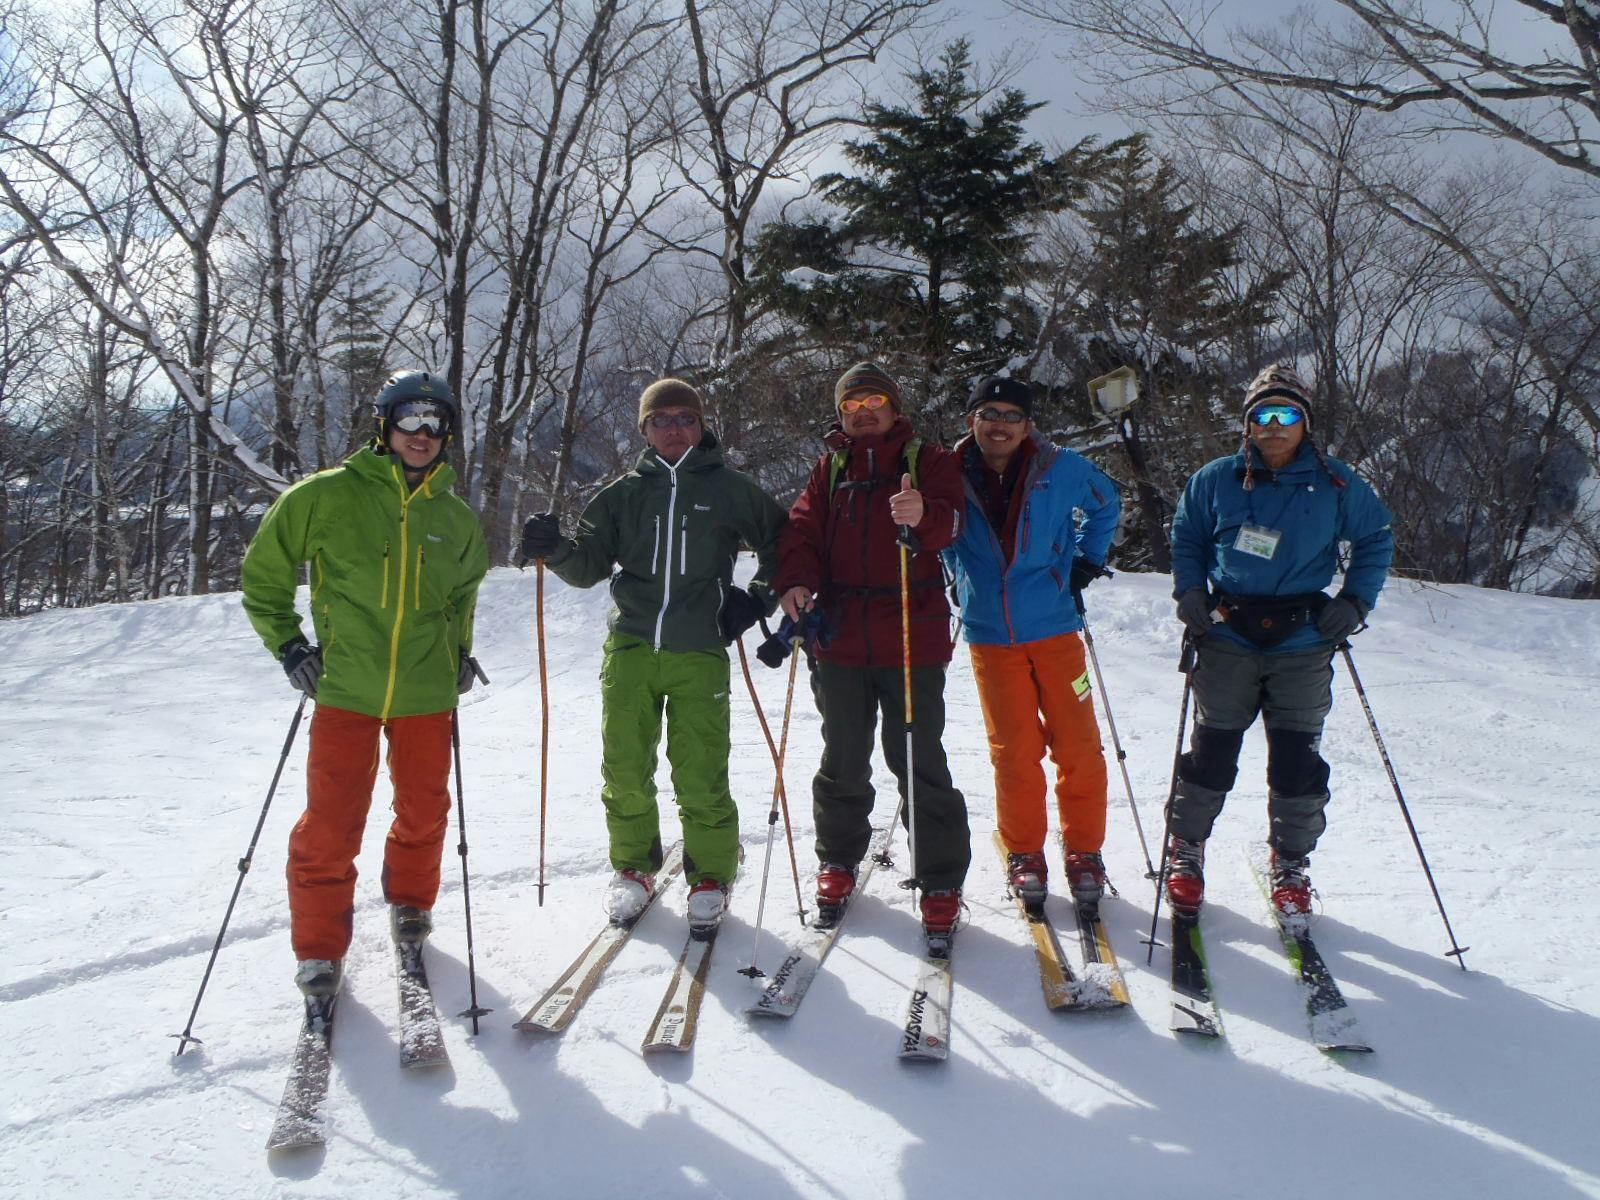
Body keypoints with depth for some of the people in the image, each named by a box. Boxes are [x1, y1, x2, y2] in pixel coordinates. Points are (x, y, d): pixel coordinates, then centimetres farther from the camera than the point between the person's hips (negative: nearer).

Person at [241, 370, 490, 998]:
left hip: (427, 692, 3)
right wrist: (287, 644, -2)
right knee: (331, 823, -2)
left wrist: (459, 649, 15)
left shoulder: (457, 519, 8)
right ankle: (319, 947, 13)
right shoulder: (327, 496, -4)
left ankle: (410, 904, 39)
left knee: (424, 811, 14)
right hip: (346, 689, -3)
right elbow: (264, 571, 5)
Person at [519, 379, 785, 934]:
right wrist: (556, 549, -10)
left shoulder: (731, 489, 8)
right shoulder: (623, 494, 12)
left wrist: (760, 598, 6)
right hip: (631, 646, 2)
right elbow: (591, 565, 9)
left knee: (701, 778, -5)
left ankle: (710, 876, 14)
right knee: (624, 769, 2)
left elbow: (779, 541, 17)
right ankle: (633, 867, 23)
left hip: (699, 653, -2)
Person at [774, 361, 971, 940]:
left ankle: (941, 885, 9)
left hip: (912, 639, -3)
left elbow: (949, 523, -14)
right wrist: (796, 582, -17)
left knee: (919, 764, -2)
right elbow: (803, 530, 4)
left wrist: (923, 514, -38)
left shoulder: (928, 460, 5)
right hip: (840, 639, 4)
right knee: (843, 763, 14)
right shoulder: (829, 470, 15)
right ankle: (838, 862, 32)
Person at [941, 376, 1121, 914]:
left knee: (1077, 745, 0)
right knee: (1013, 750, 5)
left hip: (1053, 625, 0)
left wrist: (1087, 561, 9)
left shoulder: (1060, 469, -5)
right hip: (989, 633, 1)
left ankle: (1083, 853, 16)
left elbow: (1106, 503, 15)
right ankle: (1024, 854, 19)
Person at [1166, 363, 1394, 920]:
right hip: (1227, 639, 0)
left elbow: (1377, 540, 12)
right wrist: (1189, 592, -1)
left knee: (1296, 760, 2)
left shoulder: (1336, 485, 2)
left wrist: (1355, 601, 0)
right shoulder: (1216, 480, 3)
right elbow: (1186, 538, 15)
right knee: (1211, 752, 4)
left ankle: (1291, 865, 20)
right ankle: (1185, 850, 23)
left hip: (1303, 646, 0)